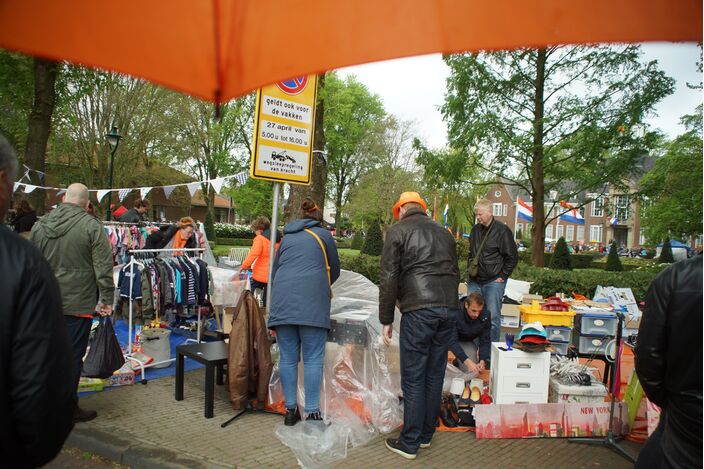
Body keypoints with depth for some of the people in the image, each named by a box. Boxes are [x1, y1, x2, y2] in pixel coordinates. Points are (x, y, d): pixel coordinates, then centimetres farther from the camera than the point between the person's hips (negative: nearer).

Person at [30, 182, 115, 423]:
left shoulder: (40, 224, 8)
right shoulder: (91, 226, -11)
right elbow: (103, 267, -13)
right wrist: (106, 299, -7)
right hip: (78, 303, -5)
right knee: (72, 355, 2)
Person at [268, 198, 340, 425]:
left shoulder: (287, 238, 24)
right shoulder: (323, 234, 14)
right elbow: (334, 271, 19)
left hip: (282, 301, 4)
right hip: (312, 303, -3)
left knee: (288, 358, 8)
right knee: (313, 359, 0)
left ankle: (290, 410, 13)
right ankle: (312, 412, 1)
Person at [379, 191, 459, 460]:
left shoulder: (398, 231, 3)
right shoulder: (444, 233, 21)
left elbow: (388, 278, -3)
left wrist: (386, 320, 1)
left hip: (418, 310, -6)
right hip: (449, 309, 6)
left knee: (413, 378, 2)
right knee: (435, 375, 14)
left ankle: (409, 443, 10)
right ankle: (426, 435, 25)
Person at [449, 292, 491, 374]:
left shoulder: (485, 315, -24)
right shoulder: (455, 314, -34)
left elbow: (485, 340, -18)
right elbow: (452, 341, -36)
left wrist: (482, 361, -33)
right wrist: (467, 361, -46)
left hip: (473, 339, 4)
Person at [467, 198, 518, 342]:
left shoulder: (502, 230, -8)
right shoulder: (475, 229, 11)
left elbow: (512, 257, -5)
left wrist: (502, 276, -7)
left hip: (494, 282, -6)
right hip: (474, 281, 6)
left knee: (493, 317, -1)